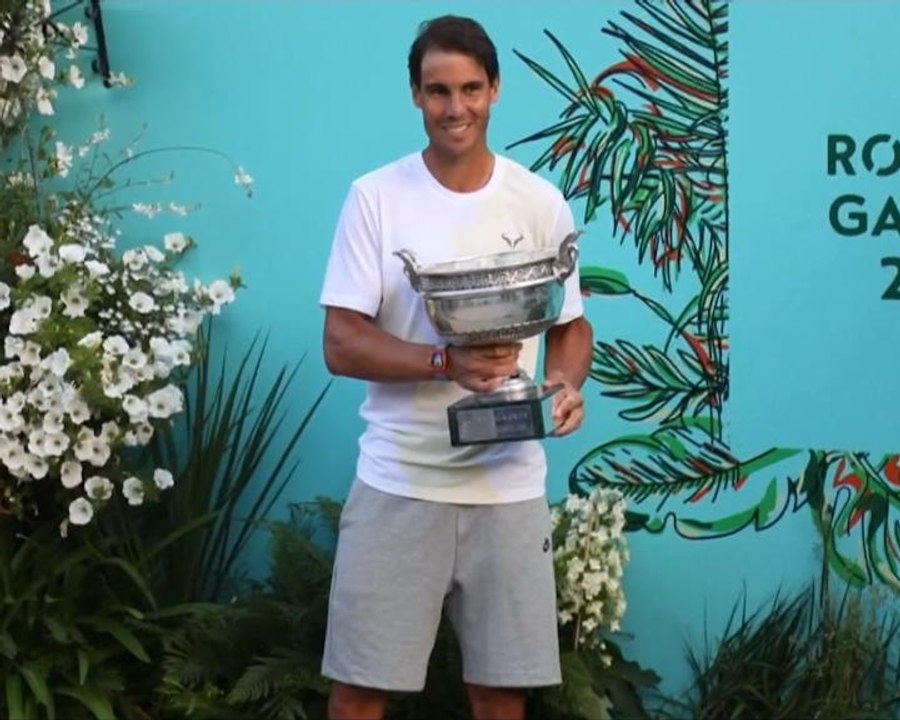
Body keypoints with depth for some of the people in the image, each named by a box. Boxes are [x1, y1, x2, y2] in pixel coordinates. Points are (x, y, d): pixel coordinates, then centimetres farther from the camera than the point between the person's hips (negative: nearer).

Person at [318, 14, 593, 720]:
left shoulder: (540, 202, 3)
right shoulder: (375, 197, -3)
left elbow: (571, 324, 11)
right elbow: (342, 344, -7)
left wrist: (567, 384, -12)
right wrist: (448, 363, -22)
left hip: (509, 482, 2)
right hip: (398, 479, -1)